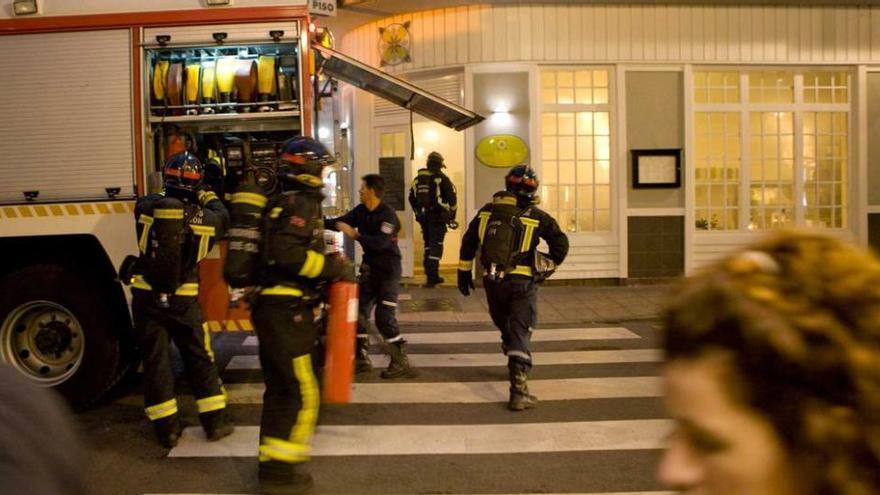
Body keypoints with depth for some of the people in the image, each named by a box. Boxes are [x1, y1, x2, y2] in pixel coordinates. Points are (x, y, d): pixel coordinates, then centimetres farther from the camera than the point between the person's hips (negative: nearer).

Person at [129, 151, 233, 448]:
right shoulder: (205, 217, -6)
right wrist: (208, 197, 33)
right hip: (184, 300, -1)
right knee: (200, 359, 11)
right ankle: (215, 422, 16)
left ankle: (167, 429, 13)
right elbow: (222, 218, 18)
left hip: (147, 296, 1)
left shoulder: (146, 207, -5)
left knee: (155, 360, 8)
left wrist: (168, 194, 35)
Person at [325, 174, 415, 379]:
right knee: (359, 312, 7)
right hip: (369, 267, 8)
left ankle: (401, 362, 0)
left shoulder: (387, 214, -19)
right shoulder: (360, 211, 3)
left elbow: (380, 243, -30)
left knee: (384, 318, -10)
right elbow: (339, 223, 10)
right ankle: (362, 358, 19)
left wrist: (355, 234, -32)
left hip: (388, 269, -7)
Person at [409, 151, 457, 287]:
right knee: (436, 246, -2)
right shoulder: (442, 178, -7)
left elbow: (411, 197, 16)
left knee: (428, 245, 18)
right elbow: (452, 198, -11)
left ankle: (432, 276, 24)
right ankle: (432, 277, -8)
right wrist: (452, 216, -1)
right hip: (437, 217, -5)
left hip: (423, 216, 5)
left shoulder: (418, 178, 9)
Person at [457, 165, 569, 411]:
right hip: (522, 282, -3)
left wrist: (464, 272, 19)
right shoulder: (537, 216, -5)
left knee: (505, 328, 25)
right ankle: (518, 392, -9)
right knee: (520, 335, -2)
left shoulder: (488, 211, 6)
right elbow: (560, 244, -5)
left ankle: (517, 367, 43)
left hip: (492, 280, 4)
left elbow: (468, 242, 10)